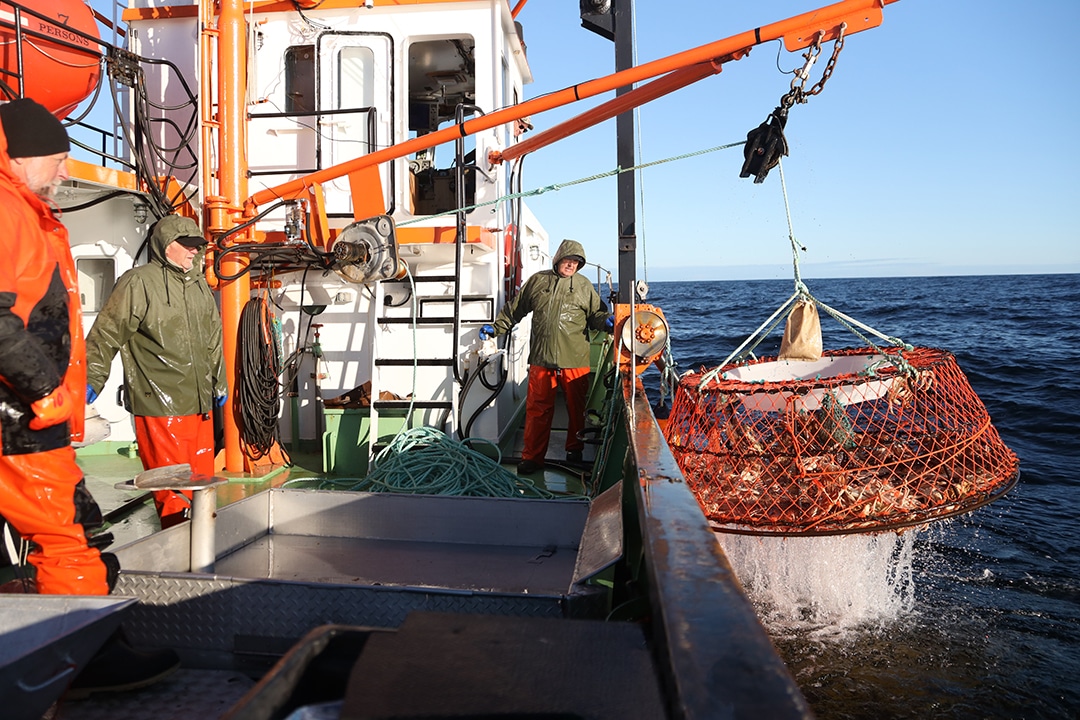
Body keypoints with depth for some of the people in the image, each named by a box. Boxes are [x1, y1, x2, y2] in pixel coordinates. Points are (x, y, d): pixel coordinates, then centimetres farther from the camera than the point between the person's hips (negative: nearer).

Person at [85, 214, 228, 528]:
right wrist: (90, 382, -9)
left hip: (200, 406, 7)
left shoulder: (199, 286, 17)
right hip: (159, 408, -7)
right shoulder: (139, 282, -7)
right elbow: (106, 335, -6)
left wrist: (219, 383, 29)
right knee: (173, 493, -5)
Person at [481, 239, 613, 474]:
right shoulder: (537, 281, 11)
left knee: (577, 408, 9)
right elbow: (515, 309, 19)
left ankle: (574, 451, 28)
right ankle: (532, 457, 12)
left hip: (575, 361, 0)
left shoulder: (584, 285, 10)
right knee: (537, 410, 2)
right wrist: (495, 328, 16)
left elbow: (596, 314, 11)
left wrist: (606, 322, -10)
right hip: (541, 359, 0)